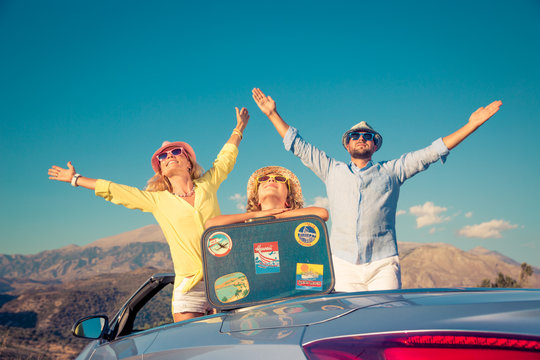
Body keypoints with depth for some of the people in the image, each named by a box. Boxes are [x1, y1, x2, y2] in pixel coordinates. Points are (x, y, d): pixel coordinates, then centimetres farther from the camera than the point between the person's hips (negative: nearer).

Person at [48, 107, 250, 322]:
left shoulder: (207, 185, 8)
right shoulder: (157, 200, 6)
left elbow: (225, 159, 25)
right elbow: (112, 190, 15)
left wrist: (239, 129, 39)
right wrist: (75, 179, 24)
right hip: (189, 288, -1)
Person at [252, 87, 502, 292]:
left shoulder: (392, 171, 15)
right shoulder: (332, 170, 18)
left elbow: (432, 152, 13)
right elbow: (299, 147, 21)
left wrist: (472, 125, 9)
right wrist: (272, 114, 21)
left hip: (382, 265, -1)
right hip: (343, 265, 1)